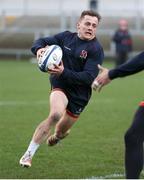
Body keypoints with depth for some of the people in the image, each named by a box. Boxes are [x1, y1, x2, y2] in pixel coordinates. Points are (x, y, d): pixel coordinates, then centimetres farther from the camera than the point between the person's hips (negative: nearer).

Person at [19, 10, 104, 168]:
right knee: (56, 114, -32)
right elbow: (40, 42, 5)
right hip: (60, 85, 0)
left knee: (62, 131, 15)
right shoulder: (66, 37, -2)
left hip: (80, 94, 0)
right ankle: (28, 154, -22)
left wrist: (64, 72, -35)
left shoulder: (96, 49, -14)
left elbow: (88, 78, -23)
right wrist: (39, 49, -21)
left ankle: (57, 136, 58)